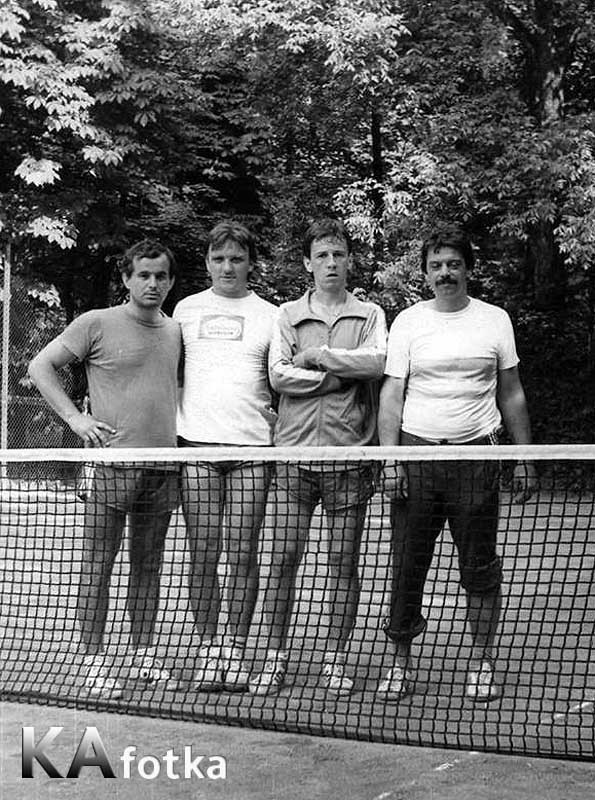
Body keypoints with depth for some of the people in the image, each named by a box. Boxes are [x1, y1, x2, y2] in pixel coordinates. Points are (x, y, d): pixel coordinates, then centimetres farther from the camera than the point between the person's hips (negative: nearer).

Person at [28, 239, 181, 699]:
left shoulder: (176, 331, 13)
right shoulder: (97, 324, -2)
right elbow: (41, 366, 0)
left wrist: (179, 425, 14)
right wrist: (75, 418, -8)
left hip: (163, 466, 5)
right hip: (112, 461, -5)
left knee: (149, 564, 10)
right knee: (98, 563, -1)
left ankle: (144, 653, 20)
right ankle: (93, 659, 6)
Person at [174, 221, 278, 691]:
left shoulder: (270, 315, 9)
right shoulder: (186, 310, 13)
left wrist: (276, 416, -2)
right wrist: (172, 425, 11)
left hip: (251, 444, -1)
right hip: (197, 441, 1)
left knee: (243, 554, 0)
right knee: (203, 553, 1)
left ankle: (236, 649, 10)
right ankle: (208, 647, 10)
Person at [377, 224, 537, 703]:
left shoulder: (495, 320, 8)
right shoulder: (407, 322, 5)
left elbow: (511, 395, 12)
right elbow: (392, 395, 3)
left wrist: (524, 459, 7)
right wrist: (389, 460, -7)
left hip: (476, 456, 0)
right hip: (416, 451, 0)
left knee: (481, 569, 3)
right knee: (407, 566, 1)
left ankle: (482, 664, 16)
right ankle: (401, 663, 13)